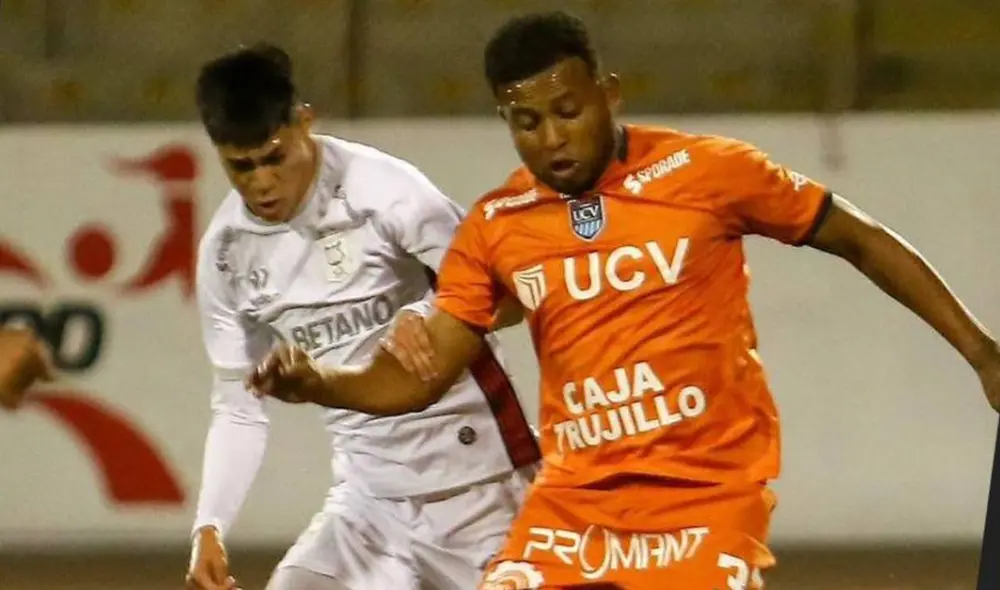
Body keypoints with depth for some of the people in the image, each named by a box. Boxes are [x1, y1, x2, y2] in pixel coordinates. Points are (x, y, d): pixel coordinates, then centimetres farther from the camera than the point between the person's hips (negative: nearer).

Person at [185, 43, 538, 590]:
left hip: (475, 481, -5)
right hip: (368, 497, 5)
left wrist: (429, 318, -33)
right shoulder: (226, 252, 1)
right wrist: (209, 528, -4)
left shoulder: (384, 191, -16)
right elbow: (237, 408, 9)